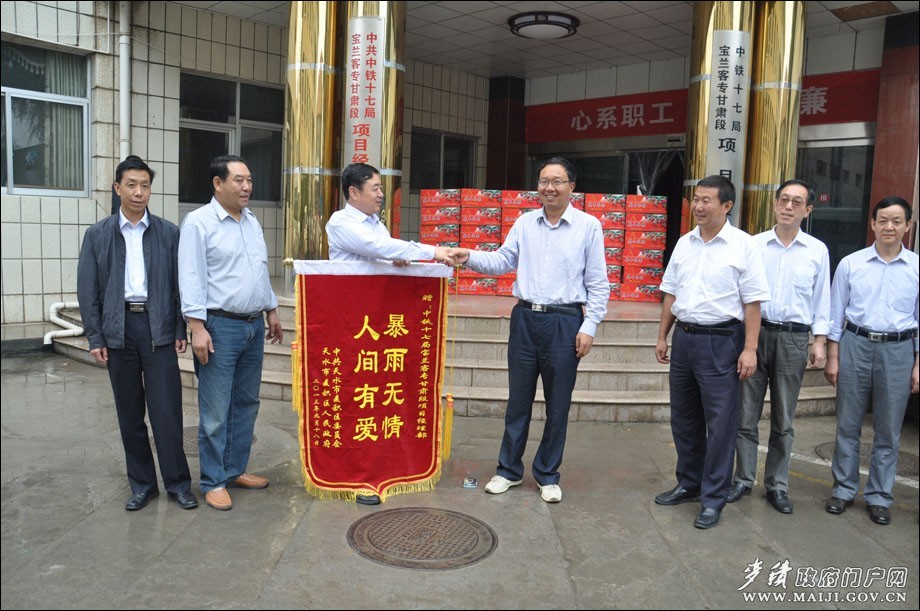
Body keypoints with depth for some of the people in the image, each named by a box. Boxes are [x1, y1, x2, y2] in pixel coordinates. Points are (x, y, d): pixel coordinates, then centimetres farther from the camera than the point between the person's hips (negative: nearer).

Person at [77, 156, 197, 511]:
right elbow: (88, 290, 4)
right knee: (129, 413, 9)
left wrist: (180, 331, -2)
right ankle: (142, 484, 21)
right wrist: (95, 338, -1)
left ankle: (178, 483, 10)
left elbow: (180, 283, 3)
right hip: (119, 329, 2)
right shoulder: (98, 235, 6)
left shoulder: (168, 233, 4)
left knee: (166, 410, -2)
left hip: (159, 328, -1)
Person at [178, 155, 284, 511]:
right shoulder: (199, 222, -8)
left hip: (254, 325, 7)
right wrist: (197, 327, -19)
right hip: (220, 326, -7)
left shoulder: (252, 222, 13)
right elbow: (191, 278, -13)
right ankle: (213, 482, 11)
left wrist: (271, 311, 19)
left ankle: (235, 469, 27)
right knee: (215, 411, -1)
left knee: (246, 403, 14)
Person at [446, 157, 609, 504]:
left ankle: (547, 475, 24)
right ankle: (509, 470, 26)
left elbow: (598, 284, -2)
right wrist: (470, 258, -10)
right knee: (518, 400, 11)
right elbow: (503, 261, 7)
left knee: (557, 406, 7)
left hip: (565, 322, -2)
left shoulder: (588, 226, -2)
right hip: (525, 318, 3)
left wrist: (589, 327, -7)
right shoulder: (525, 222, 8)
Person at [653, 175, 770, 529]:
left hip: (721, 341, -6)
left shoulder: (743, 246, -7)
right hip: (684, 337, 6)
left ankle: (713, 499, 13)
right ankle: (689, 484, 32)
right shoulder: (684, 243, 9)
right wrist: (662, 337, 14)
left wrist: (749, 349, -13)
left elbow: (753, 301, -9)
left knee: (719, 423, 0)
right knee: (683, 418, 15)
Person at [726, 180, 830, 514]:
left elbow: (821, 299, 8)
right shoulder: (753, 245, 2)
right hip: (755, 333, 0)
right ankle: (743, 479, 19)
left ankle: (777, 485, 22)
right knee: (746, 415, 5)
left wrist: (819, 340, 3)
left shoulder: (817, 251, 5)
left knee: (783, 421, 9)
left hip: (794, 339, 0)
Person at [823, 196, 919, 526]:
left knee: (888, 431, 8)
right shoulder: (850, 264, 1)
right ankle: (844, 489, 21)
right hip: (855, 346, 0)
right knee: (848, 425, 7)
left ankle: (879, 496, 22)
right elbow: (836, 313, 4)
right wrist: (832, 358, 1)